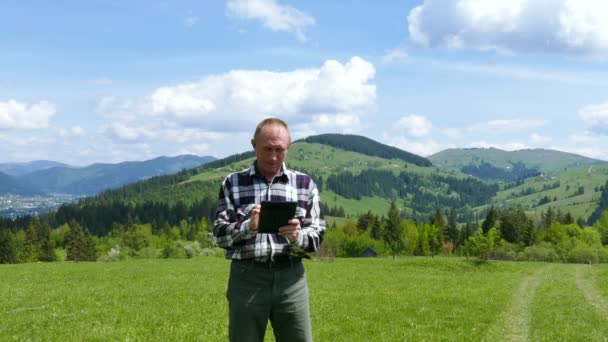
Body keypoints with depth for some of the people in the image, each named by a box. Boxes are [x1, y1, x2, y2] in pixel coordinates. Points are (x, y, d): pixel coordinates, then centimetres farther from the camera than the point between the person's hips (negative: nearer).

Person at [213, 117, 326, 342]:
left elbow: (317, 234, 6)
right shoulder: (233, 183, 6)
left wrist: (297, 236, -16)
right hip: (247, 278, -1)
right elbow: (219, 234, 2)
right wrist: (248, 227, -18)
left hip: (291, 277, 1)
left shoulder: (305, 184, 8)